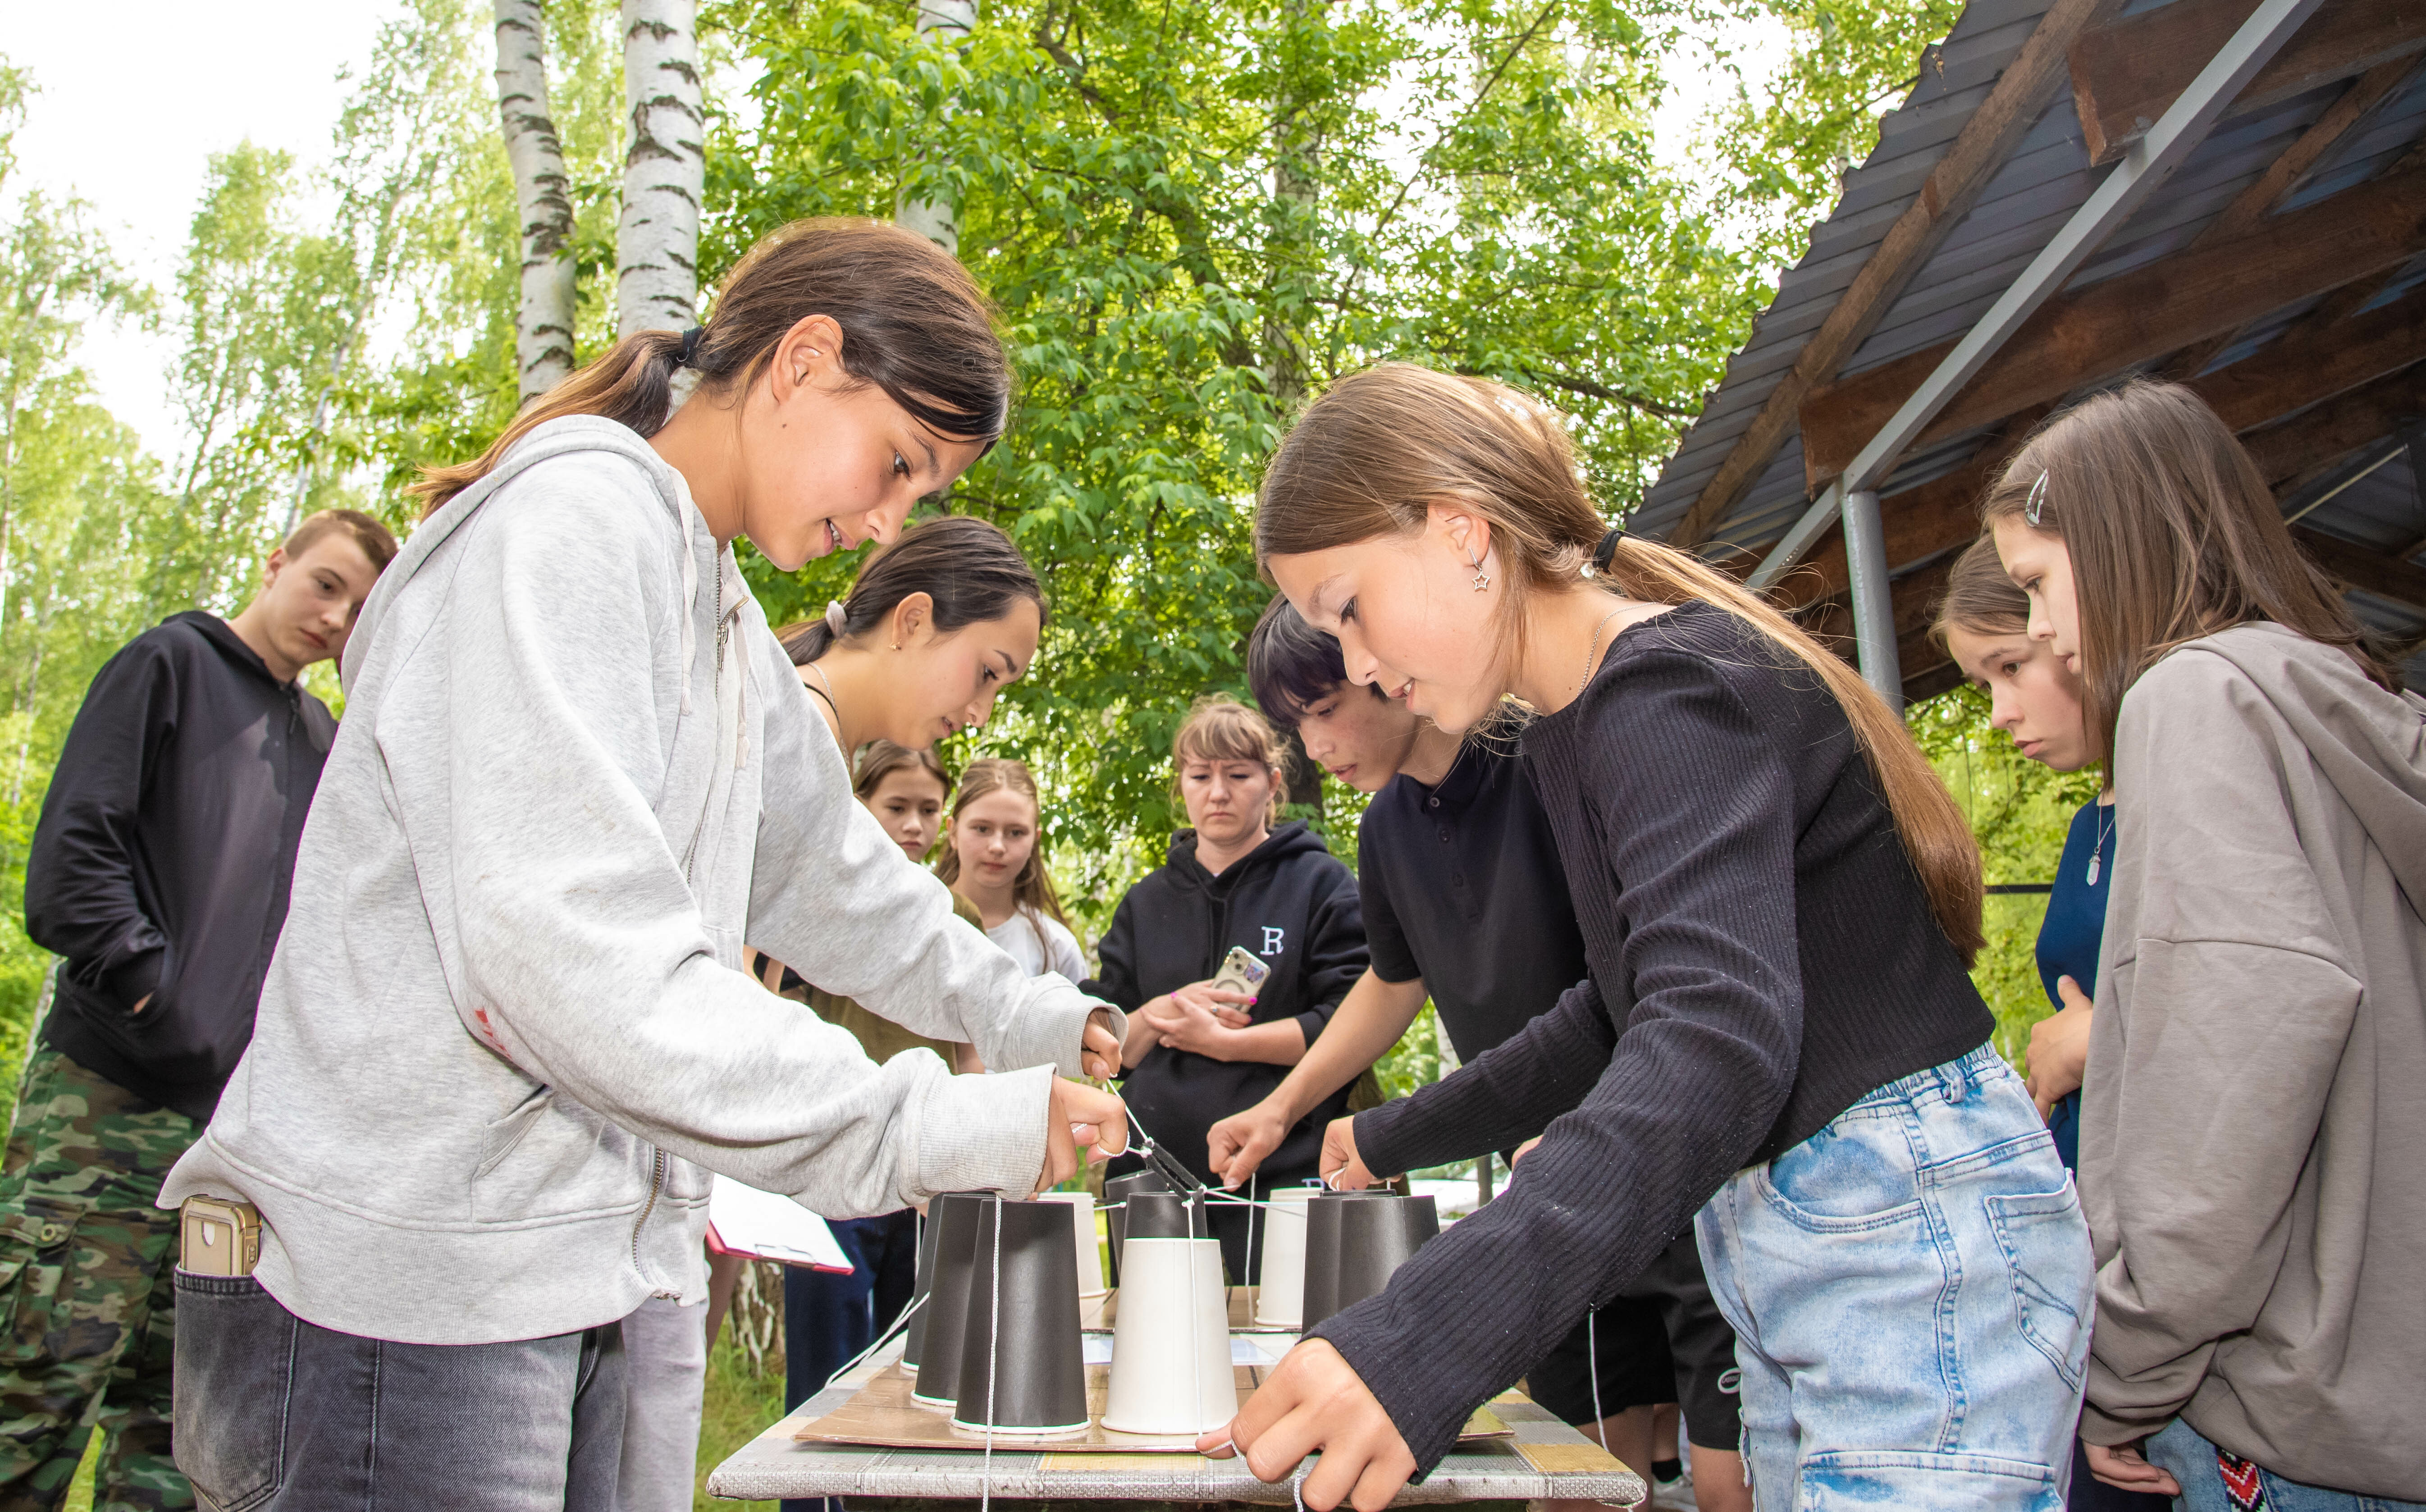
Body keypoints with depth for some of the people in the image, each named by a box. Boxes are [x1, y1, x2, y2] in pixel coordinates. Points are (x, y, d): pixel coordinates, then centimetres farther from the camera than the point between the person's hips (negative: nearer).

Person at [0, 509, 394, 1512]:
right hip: (113, 1095, -6)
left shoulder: (325, 742, 20)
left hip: (244, 1116, 6)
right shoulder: (172, 663, 3)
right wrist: (153, 990, -14)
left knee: (180, 1404, 7)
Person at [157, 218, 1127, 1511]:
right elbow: (566, 951, -26)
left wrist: (1040, 1023, 15)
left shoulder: (729, 629, 16)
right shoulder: (571, 526, -16)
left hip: (556, 1291, 9)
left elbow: (828, 881, 22)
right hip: (388, 1293, -9)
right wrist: (930, 1129, -25)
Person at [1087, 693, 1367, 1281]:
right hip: (1154, 1175, 4)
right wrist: (1167, 1012, -6)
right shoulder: (1146, 903, 17)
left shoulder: (1320, 884, 6)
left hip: (1282, 1173, -3)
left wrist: (1223, 1041, -10)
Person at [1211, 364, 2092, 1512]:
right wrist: (1395, 1137, 28)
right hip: (1782, 1244, 10)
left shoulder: (1670, 691, -19)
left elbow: (1721, 1036, -36)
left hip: (1915, 1241, -10)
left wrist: (1424, 1341, -46)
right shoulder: (1580, 733, 11)